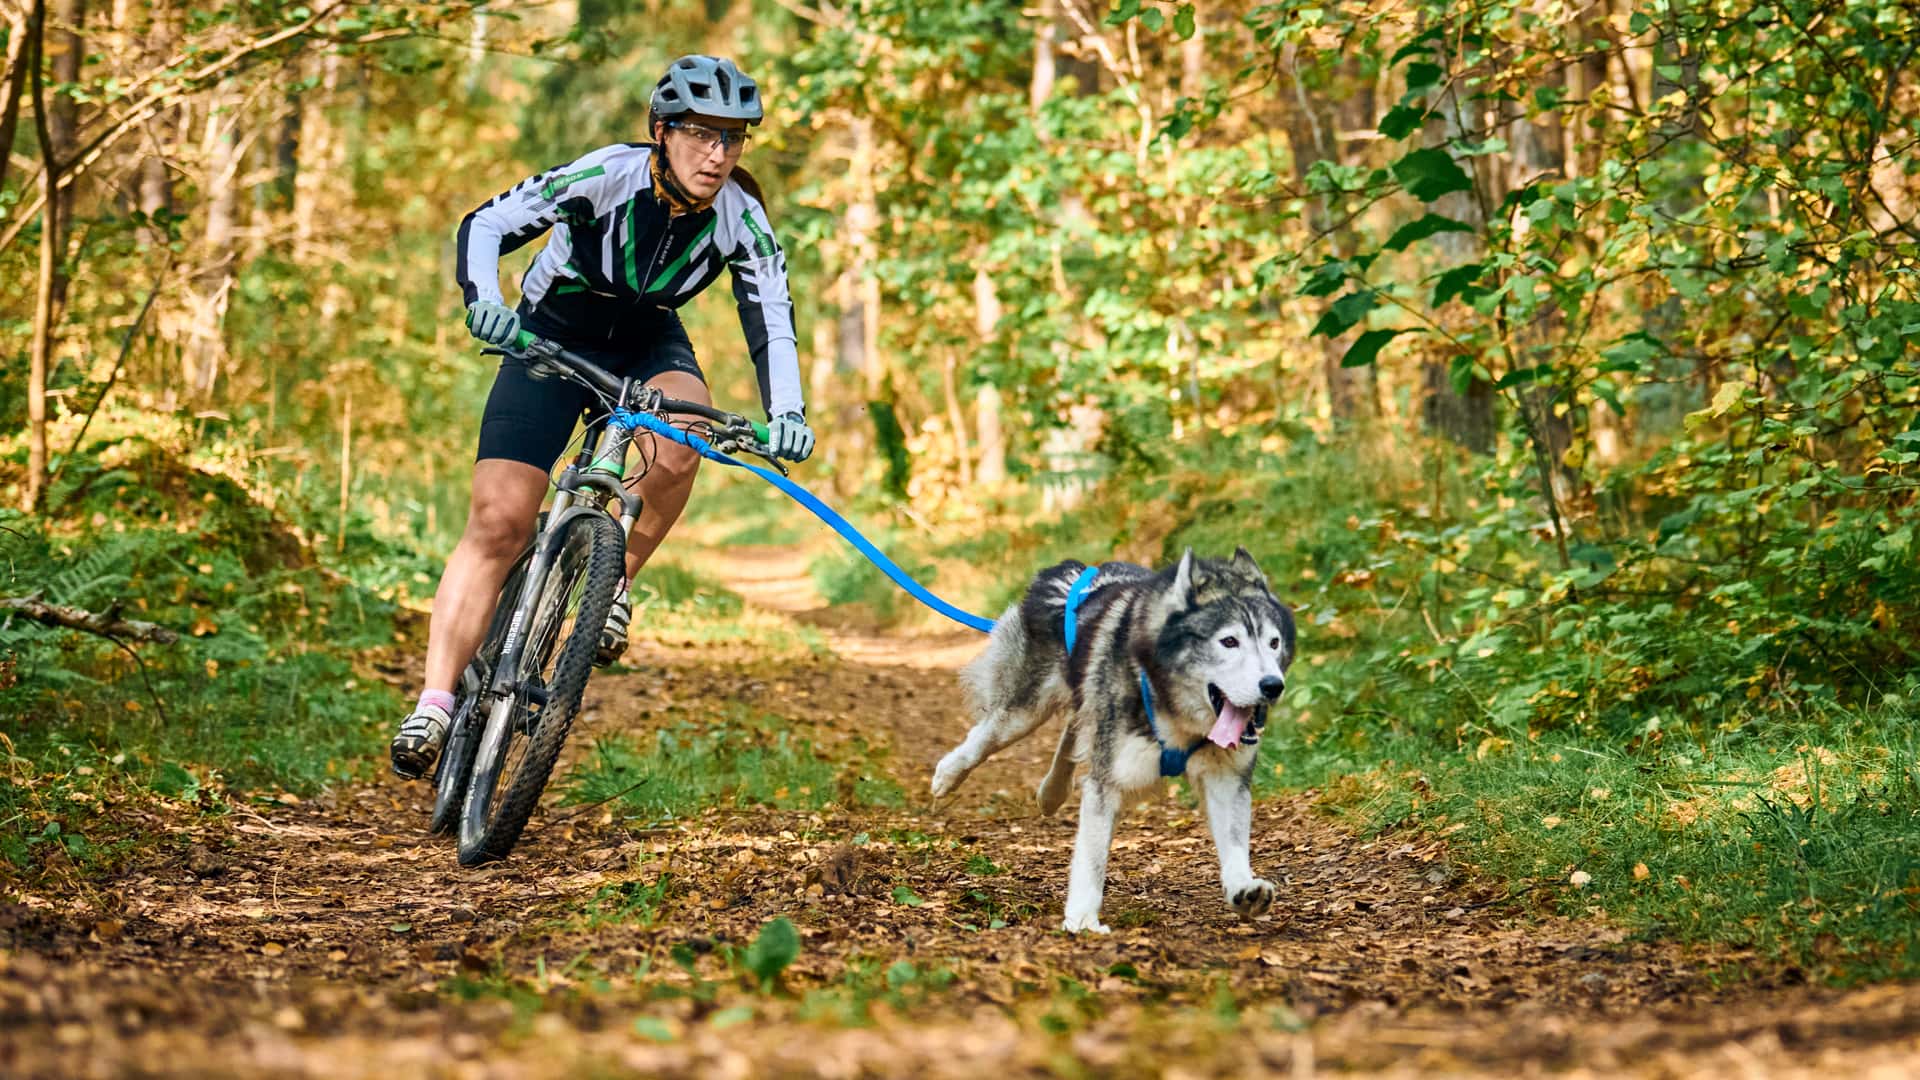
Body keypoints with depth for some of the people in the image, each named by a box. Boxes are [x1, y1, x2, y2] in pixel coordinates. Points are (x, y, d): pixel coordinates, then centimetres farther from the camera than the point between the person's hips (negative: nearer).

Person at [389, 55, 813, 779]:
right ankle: (434, 704, -13)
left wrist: (786, 414, -36)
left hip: (647, 344, 2)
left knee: (680, 443, -33)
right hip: (554, 335, -2)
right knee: (499, 520, -16)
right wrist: (482, 302, -45)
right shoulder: (607, 176, -26)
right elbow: (486, 225, -26)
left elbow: (772, 325, -18)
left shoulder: (743, 223, -17)